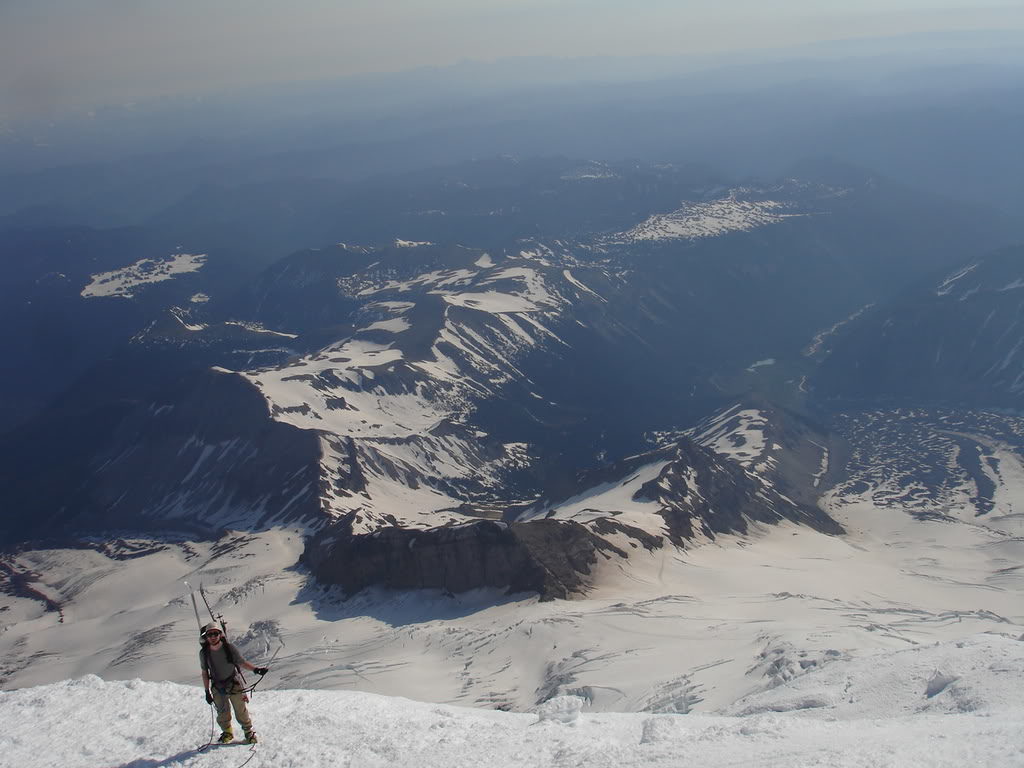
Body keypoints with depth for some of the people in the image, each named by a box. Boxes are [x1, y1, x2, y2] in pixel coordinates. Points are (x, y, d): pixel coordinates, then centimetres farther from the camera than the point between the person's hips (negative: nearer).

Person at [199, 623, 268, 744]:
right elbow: (205, 673, 3)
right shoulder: (204, 653, -7)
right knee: (222, 712, 7)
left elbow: (242, 662, -7)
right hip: (217, 687, 2)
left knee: (241, 710, -1)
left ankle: (249, 732, 17)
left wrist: (255, 669, -22)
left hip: (234, 684, -2)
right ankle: (227, 733, 30)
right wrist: (207, 692, 2)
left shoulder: (229, 648, -13)